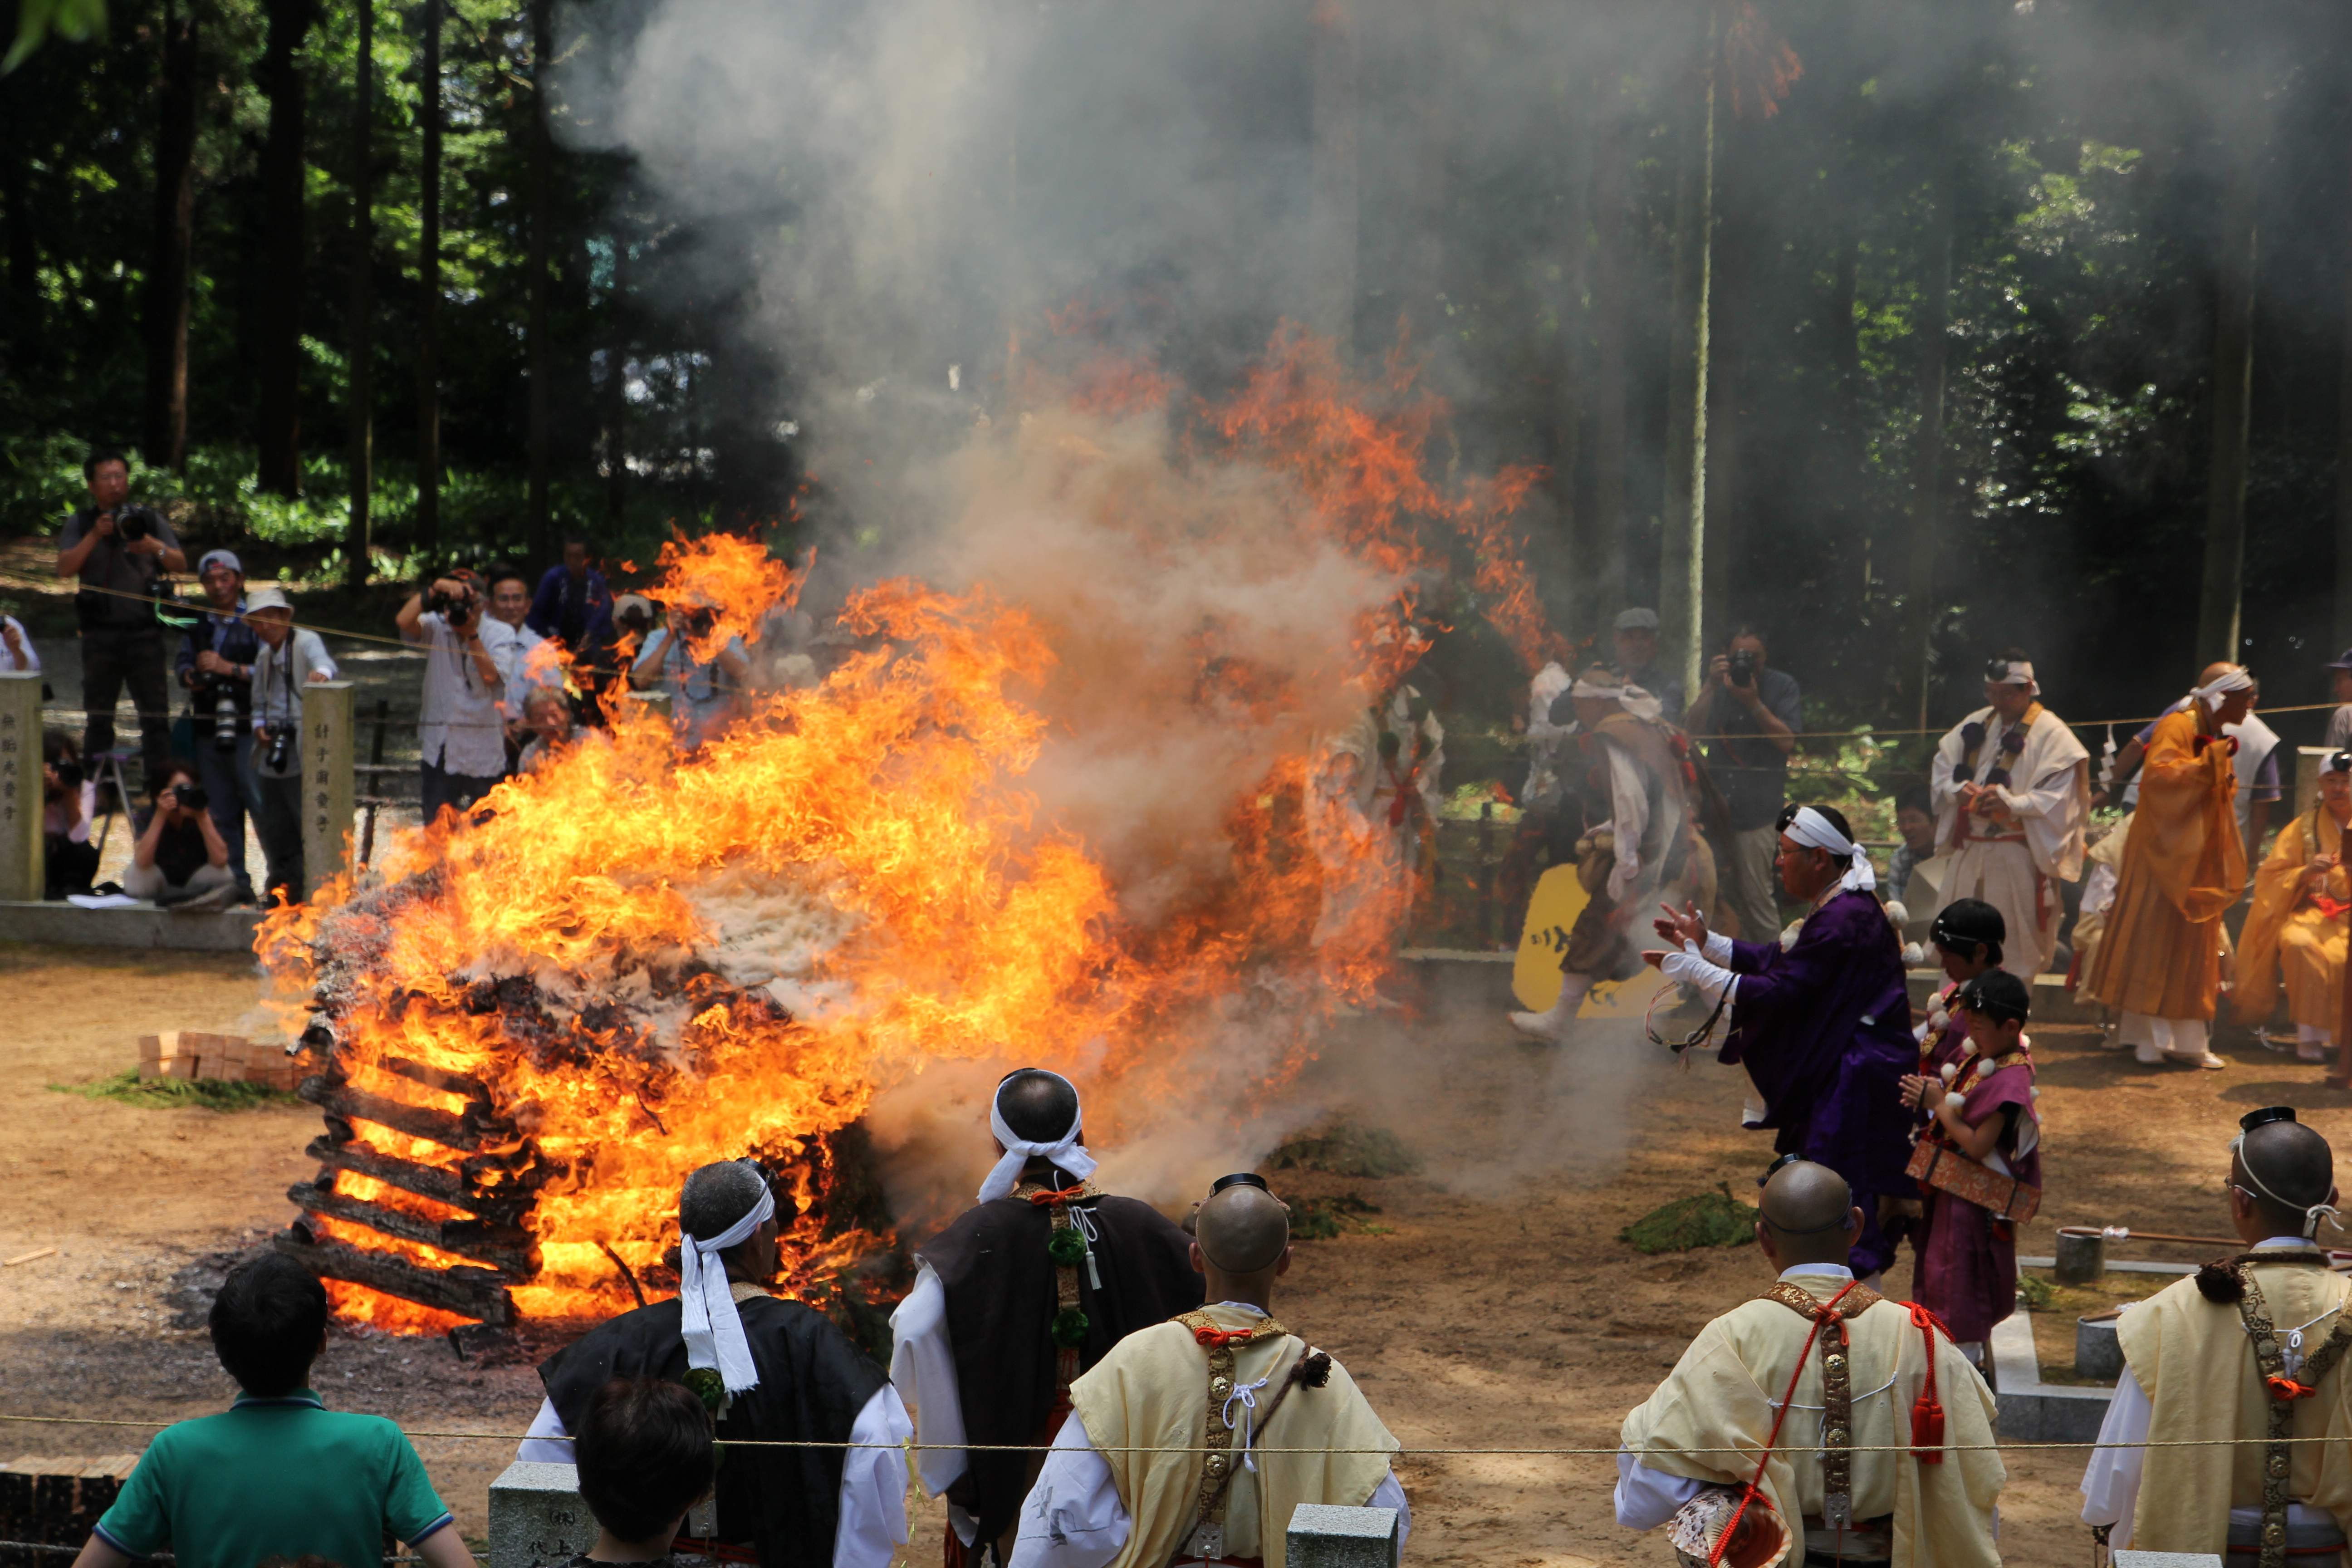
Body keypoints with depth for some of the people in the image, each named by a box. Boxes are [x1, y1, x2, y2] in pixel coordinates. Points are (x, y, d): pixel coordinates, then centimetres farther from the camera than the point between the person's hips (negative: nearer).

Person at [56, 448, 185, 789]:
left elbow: (181, 564, 4)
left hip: (144, 630, 0)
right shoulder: (81, 524, 7)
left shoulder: (149, 519, 9)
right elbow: (65, 568, -5)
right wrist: (95, 535, -14)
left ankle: (161, 781, -3)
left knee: (155, 713, -4)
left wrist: (155, 547, -15)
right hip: (100, 632, 0)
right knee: (98, 715, 5)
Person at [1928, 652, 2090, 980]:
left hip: (2017, 857, -6)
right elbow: (1941, 770, 15)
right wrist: (1960, 790, -7)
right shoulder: (1977, 724, 12)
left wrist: (2012, 804, -25)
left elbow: (2060, 796, -14)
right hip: (1969, 851, 6)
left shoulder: (2050, 732, -8)